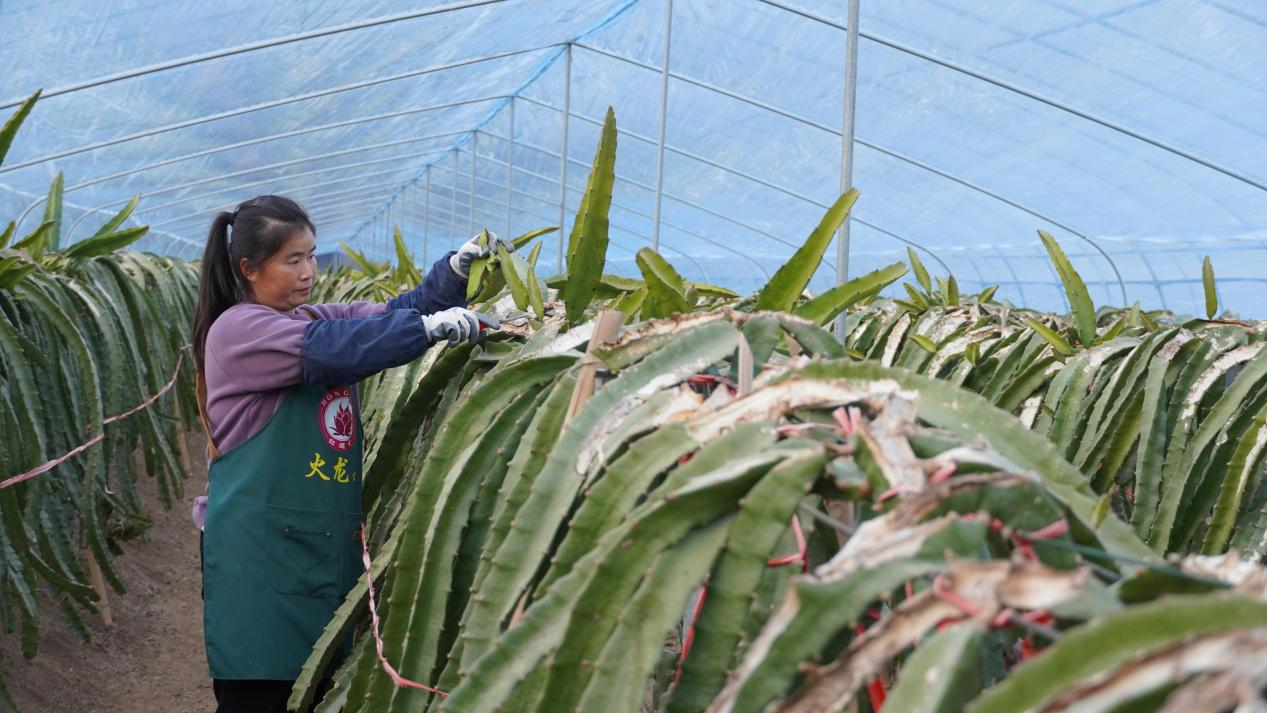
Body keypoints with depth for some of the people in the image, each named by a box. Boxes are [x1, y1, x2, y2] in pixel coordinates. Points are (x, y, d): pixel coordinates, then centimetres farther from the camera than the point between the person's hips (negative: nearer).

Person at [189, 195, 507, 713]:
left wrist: (458, 268, -8)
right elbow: (339, 347, -23)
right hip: (258, 550, -7)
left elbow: (389, 316, 7)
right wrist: (432, 326, -24)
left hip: (328, 546, 7)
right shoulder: (237, 329, -11)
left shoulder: (317, 318, 13)